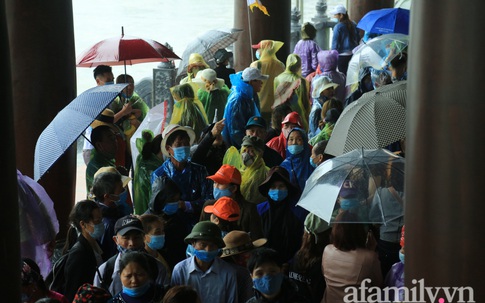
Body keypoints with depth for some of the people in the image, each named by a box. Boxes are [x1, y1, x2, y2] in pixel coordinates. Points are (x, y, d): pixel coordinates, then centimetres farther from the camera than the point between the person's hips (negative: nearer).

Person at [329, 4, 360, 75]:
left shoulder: (338, 26, -13)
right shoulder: (353, 24, 5)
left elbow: (335, 43, -11)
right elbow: (358, 39, 14)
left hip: (342, 56, -6)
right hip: (353, 54, 6)